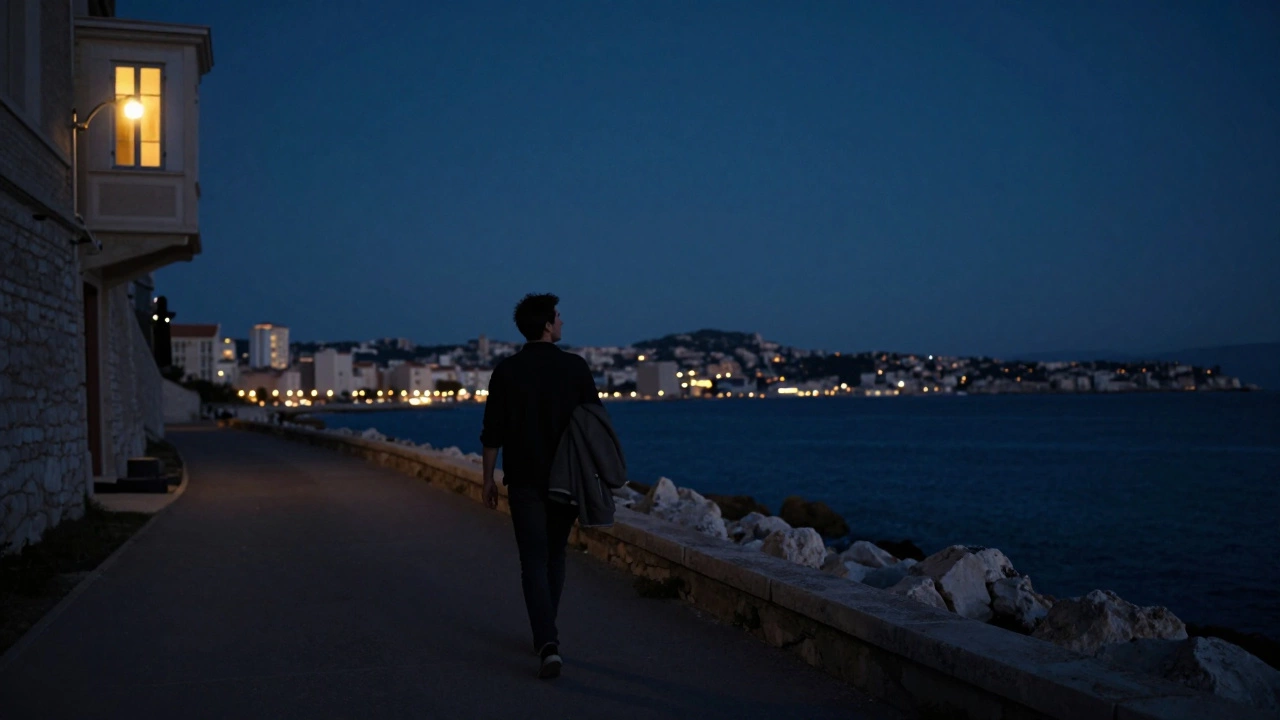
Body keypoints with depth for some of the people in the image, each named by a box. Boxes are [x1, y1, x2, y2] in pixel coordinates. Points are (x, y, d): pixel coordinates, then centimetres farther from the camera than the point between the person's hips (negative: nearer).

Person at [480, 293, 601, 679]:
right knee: (555, 555, 18)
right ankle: (547, 635, 28)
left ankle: (548, 643, -15)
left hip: (524, 481, -1)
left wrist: (488, 478, 6)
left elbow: (492, 433, -4)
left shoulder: (507, 371, -4)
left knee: (534, 560, 0)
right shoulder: (576, 367, -4)